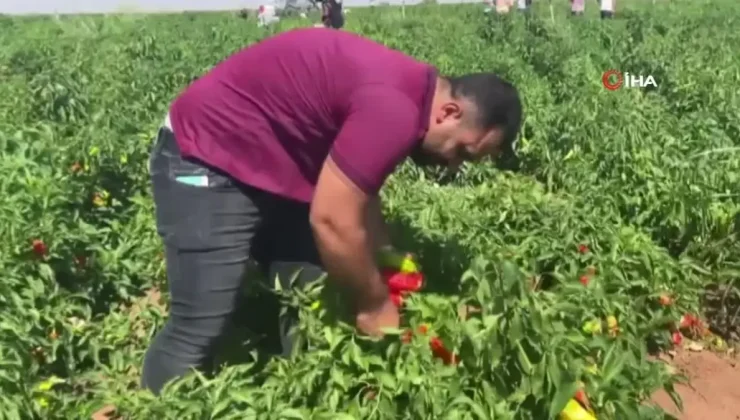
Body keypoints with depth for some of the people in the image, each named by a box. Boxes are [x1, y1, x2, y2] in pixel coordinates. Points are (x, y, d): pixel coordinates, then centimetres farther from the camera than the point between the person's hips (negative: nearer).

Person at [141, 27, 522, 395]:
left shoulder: (405, 92, 3)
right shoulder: (394, 109, -29)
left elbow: (358, 199, 11)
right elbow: (332, 222, -28)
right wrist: (375, 307, -13)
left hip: (273, 161, 10)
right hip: (205, 158, -10)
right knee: (200, 329, -8)